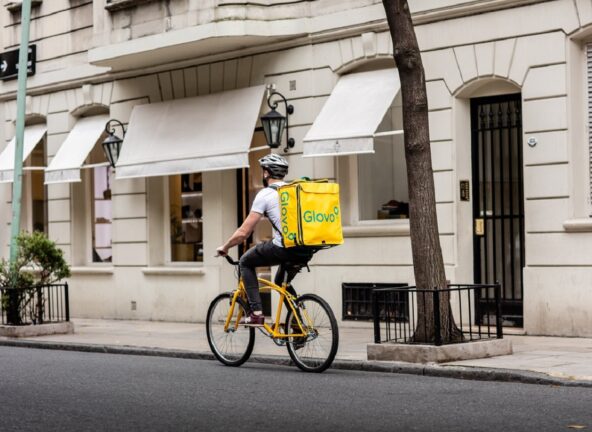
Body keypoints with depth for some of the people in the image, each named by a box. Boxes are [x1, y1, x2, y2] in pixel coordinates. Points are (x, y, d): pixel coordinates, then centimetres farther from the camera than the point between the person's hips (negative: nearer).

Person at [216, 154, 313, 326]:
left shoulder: (265, 194, 1)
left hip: (285, 249, -7)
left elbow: (243, 232, 0)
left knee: (245, 262, 17)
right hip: (307, 250, 7)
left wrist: (224, 247, 17)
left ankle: (256, 313, 5)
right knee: (282, 282, 32)